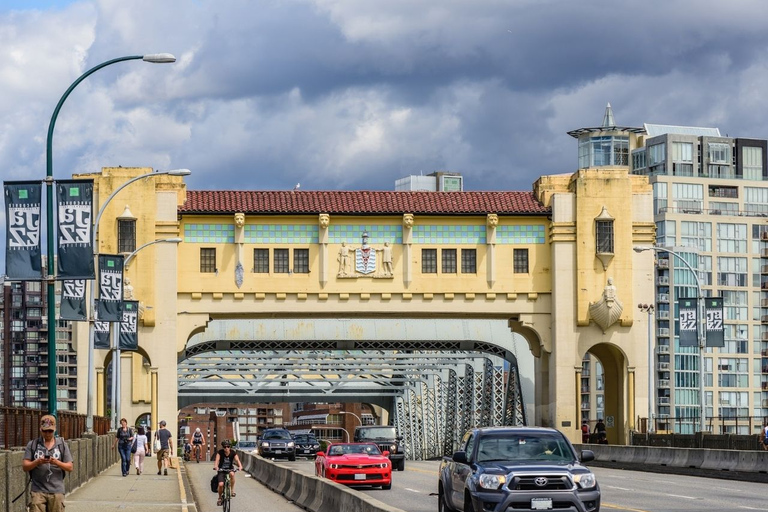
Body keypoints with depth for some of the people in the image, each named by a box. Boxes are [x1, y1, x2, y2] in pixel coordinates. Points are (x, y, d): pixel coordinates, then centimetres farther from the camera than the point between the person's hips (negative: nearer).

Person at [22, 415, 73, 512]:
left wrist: (57, 462, -13)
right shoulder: (32, 445, 8)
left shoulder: (62, 445, 10)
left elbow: (70, 467, 6)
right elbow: (25, 467, 4)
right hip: (38, 491, -1)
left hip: (56, 491, 1)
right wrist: (37, 462, -15)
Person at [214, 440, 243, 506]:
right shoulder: (220, 452, -15)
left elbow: (237, 460, -26)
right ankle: (220, 498, 10)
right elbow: (217, 460, -28)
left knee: (232, 474, -37)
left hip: (230, 469, 0)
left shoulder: (233, 453, -13)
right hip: (221, 469, 0)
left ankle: (232, 490, -19)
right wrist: (215, 466, -50)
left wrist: (240, 466, -47)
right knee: (221, 484, -18)